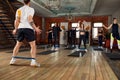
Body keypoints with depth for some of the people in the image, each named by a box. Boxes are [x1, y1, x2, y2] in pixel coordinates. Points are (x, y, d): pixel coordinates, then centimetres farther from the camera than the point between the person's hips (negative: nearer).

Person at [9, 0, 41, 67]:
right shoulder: (31, 9, 2)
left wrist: (15, 29, 21)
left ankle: (13, 60, 20)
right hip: (28, 28, -5)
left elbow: (16, 21, 9)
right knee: (33, 45, -2)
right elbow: (30, 20, -11)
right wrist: (35, 28, -10)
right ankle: (33, 61, -11)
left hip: (20, 28, 5)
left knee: (18, 44, 17)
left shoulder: (19, 10, 15)